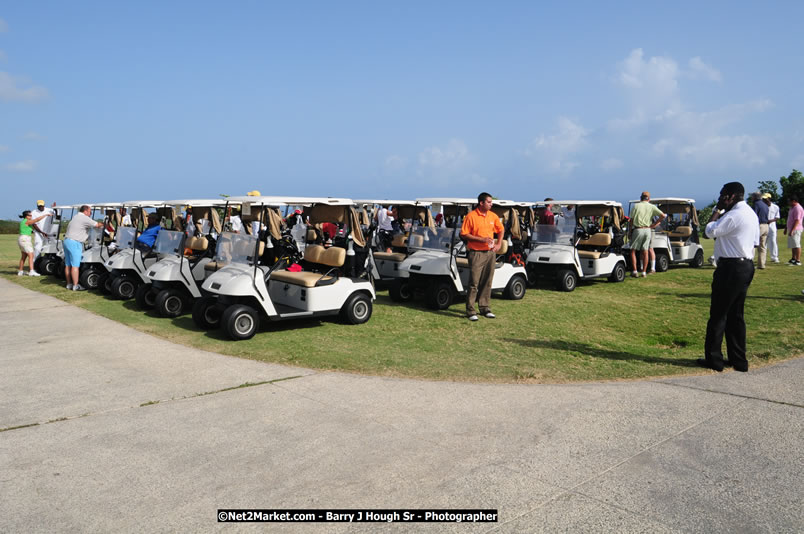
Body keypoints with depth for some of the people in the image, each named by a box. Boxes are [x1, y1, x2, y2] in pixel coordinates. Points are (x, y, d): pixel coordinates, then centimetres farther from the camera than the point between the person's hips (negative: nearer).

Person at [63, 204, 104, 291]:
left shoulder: (76, 217, 20)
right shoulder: (84, 218, -10)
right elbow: (97, 225, -9)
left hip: (66, 241, 10)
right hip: (74, 243, -10)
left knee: (68, 265, 11)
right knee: (75, 265, -8)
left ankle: (69, 284, 16)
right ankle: (75, 286, -8)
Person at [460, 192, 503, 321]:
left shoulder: (493, 216, 8)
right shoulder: (471, 216, -8)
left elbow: (500, 230, 23)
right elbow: (464, 234, -9)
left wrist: (499, 244, 9)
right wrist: (481, 239, -15)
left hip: (490, 252, 5)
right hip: (476, 253, -5)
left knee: (487, 282, 10)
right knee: (474, 283, -4)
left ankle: (485, 308, 20)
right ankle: (470, 311, 2)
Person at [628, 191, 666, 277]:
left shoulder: (636, 206, -1)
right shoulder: (652, 207, 6)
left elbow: (631, 220, -1)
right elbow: (663, 215, 0)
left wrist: (630, 231, 8)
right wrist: (654, 224, 7)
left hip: (638, 230, -3)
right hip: (648, 230, 3)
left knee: (633, 250, 5)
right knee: (645, 251, 8)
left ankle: (634, 271, -3)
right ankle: (644, 272, 9)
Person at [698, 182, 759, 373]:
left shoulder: (734, 215, -16)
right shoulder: (751, 214, 16)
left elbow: (711, 231, -13)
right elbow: (755, 242, 19)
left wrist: (718, 209, -3)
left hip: (731, 268, -10)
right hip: (747, 266, 10)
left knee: (718, 314, -3)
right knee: (736, 314, 14)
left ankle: (713, 359, 2)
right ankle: (738, 360, 18)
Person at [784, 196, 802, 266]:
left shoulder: (798, 208, -16)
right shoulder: (792, 208, 17)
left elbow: (797, 220, -22)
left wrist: (792, 230, -25)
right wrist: (786, 228, 25)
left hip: (795, 229, -10)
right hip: (791, 229, 10)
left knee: (796, 245, -10)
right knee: (792, 245, 16)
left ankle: (798, 260, -9)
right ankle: (793, 259, 25)